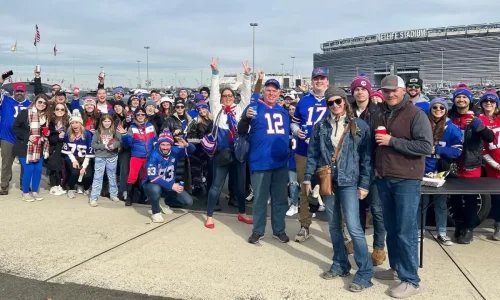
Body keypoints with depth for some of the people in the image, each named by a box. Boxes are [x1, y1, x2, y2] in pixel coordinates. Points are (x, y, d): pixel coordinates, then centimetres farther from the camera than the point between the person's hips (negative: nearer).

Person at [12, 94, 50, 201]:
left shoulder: (46, 116, 7)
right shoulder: (24, 113, -11)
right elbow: (15, 128, -10)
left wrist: (47, 133, 0)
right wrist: (27, 136, -20)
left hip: (39, 148, 6)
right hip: (25, 147, -5)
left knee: (38, 169, 5)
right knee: (29, 169, -6)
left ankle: (35, 191, 21)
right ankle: (25, 193, 12)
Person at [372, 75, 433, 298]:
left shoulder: (416, 114, -8)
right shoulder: (380, 116, 13)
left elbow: (426, 146, -17)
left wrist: (392, 141, -19)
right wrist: (376, 166, 10)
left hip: (407, 181, -6)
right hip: (384, 180, 6)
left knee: (406, 231, -3)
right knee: (391, 228, 14)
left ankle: (411, 280, 5)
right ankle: (396, 268, 28)